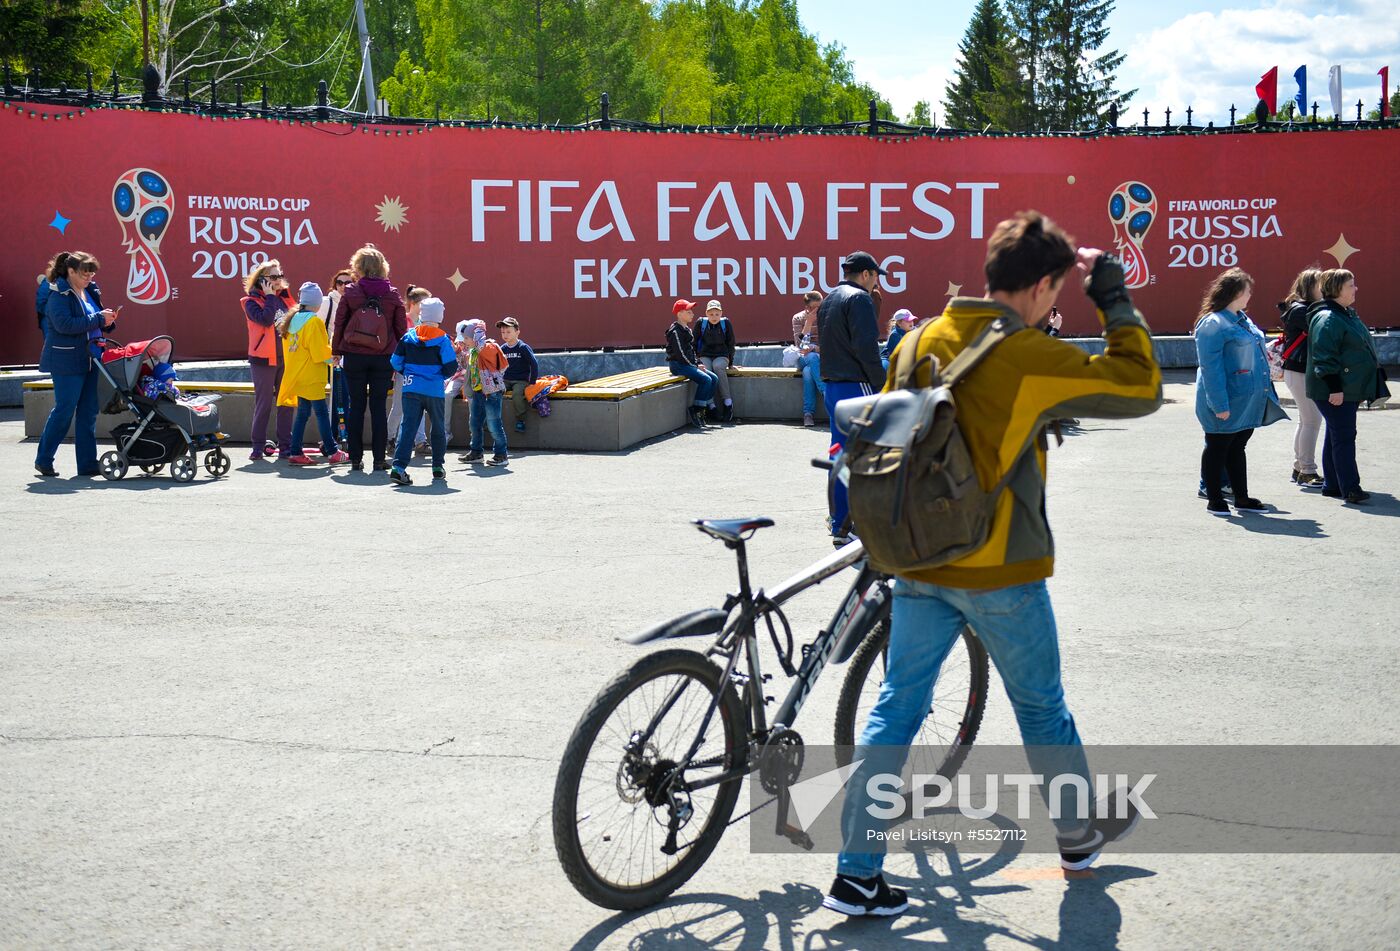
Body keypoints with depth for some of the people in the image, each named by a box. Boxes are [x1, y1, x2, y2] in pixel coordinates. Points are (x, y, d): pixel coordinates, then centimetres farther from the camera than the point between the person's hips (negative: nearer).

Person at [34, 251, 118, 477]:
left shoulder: (90, 291, 12)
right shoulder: (59, 295, -11)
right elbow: (64, 324, -25)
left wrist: (108, 320, 1)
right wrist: (99, 318, -22)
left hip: (89, 360, 8)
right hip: (66, 362, -7)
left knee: (88, 412, 7)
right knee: (64, 410, -3)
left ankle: (87, 464, 12)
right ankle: (43, 460, 10)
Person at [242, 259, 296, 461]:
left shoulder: (285, 298, 12)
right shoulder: (251, 301, -4)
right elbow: (265, 319, -21)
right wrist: (270, 297, -13)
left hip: (287, 357, 5)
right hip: (264, 359, -5)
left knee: (287, 402, 7)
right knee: (263, 403, -1)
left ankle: (286, 445, 13)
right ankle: (258, 446, 7)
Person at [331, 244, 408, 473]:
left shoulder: (350, 292, -2)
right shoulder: (392, 293, 0)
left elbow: (339, 324, 0)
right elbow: (401, 328, 2)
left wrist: (336, 351, 10)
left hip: (354, 357, 0)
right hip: (383, 359, 0)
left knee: (356, 406, 6)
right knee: (379, 406, 5)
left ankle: (356, 458, 7)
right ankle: (379, 459, 4)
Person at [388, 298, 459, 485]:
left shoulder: (408, 336, 3)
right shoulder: (442, 339, -6)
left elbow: (396, 361, 6)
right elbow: (451, 367, -7)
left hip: (411, 390, 2)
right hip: (434, 391, -2)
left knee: (408, 427, -2)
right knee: (438, 428, 16)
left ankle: (398, 467, -17)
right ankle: (438, 466, 24)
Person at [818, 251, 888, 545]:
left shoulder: (828, 301, 19)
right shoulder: (859, 298, -10)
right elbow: (866, 347, -18)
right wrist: (884, 385, -14)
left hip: (832, 386, 9)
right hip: (857, 386, -9)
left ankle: (839, 524, 16)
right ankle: (856, 525, -9)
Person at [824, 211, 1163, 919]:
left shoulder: (920, 342, 4)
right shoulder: (1032, 357, -15)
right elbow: (1141, 389, -9)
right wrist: (1115, 301, 2)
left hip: (919, 565, 5)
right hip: (1001, 571, -5)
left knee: (896, 708, 8)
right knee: (1041, 708, 16)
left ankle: (858, 873, 7)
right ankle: (1079, 834, 37)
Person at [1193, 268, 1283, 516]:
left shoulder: (1242, 320, 12)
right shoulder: (1213, 324, -17)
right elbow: (1210, 367, -22)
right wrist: (1220, 404, -24)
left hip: (1248, 401, 9)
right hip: (1227, 402, -9)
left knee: (1237, 448, 15)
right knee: (1217, 449, 3)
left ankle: (1242, 498, 23)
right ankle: (1214, 500, 12)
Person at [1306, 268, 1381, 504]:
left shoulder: (1348, 314, 16)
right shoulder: (1327, 318, -16)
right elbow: (1324, 357, -21)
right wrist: (1334, 388, -24)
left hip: (1348, 389, 10)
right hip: (1335, 391, -10)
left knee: (1336, 436, 13)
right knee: (1343, 437, -10)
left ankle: (1332, 485, 19)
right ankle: (1350, 488, -9)